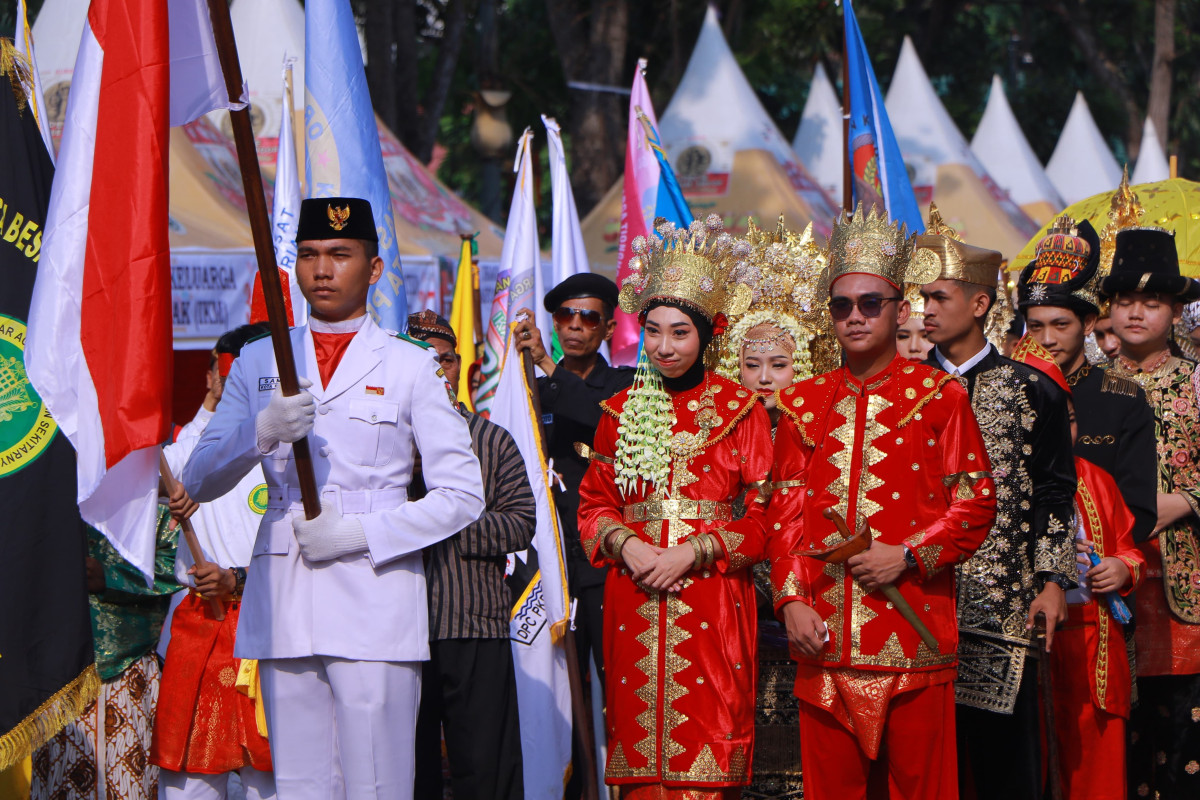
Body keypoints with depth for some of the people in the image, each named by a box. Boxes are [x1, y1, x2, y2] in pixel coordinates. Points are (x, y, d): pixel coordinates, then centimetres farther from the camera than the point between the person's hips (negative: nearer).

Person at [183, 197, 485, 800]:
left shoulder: (411, 367, 8)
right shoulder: (258, 363, 16)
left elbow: (461, 496, 5)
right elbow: (199, 482, 9)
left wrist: (361, 532, -8)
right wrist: (261, 431, -11)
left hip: (375, 606, -3)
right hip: (281, 607, 3)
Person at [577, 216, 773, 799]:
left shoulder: (740, 410, 3)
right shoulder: (622, 411, 13)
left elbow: (763, 518, -1)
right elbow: (593, 503, 13)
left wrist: (697, 550, -12)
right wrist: (625, 544, -6)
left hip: (712, 601, -2)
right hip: (634, 602, 3)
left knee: (707, 749, -6)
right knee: (639, 742, 0)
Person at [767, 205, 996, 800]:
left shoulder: (939, 397, 3)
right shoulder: (804, 404, 12)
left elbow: (976, 505, 0)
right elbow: (785, 512, 10)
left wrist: (909, 555, -12)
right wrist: (792, 599, -2)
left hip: (913, 630, -3)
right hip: (824, 633, 3)